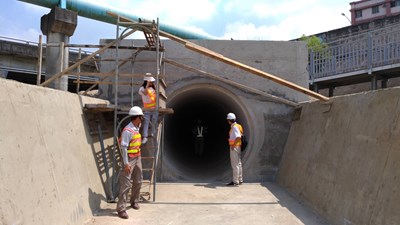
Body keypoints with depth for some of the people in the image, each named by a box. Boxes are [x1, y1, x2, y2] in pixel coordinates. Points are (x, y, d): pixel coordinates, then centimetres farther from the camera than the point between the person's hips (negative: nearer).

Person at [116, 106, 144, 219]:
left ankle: (134, 201, 34)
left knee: (138, 181, 17)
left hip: (137, 158, 9)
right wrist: (126, 163, -24)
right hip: (130, 159, -9)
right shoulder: (127, 131, -20)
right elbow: (124, 148, -22)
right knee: (126, 184, -8)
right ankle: (121, 208, -4)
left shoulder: (137, 128, 6)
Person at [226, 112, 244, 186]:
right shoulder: (238, 126, 13)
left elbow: (238, 137, -29)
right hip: (238, 147, 10)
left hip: (234, 147, -10)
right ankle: (240, 180, 23)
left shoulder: (234, 127, -16)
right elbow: (240, 136, 19)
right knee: (238, 164, 15)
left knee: (235, 165, -5)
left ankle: (235, 181, -1)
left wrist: (233, 145, -23)